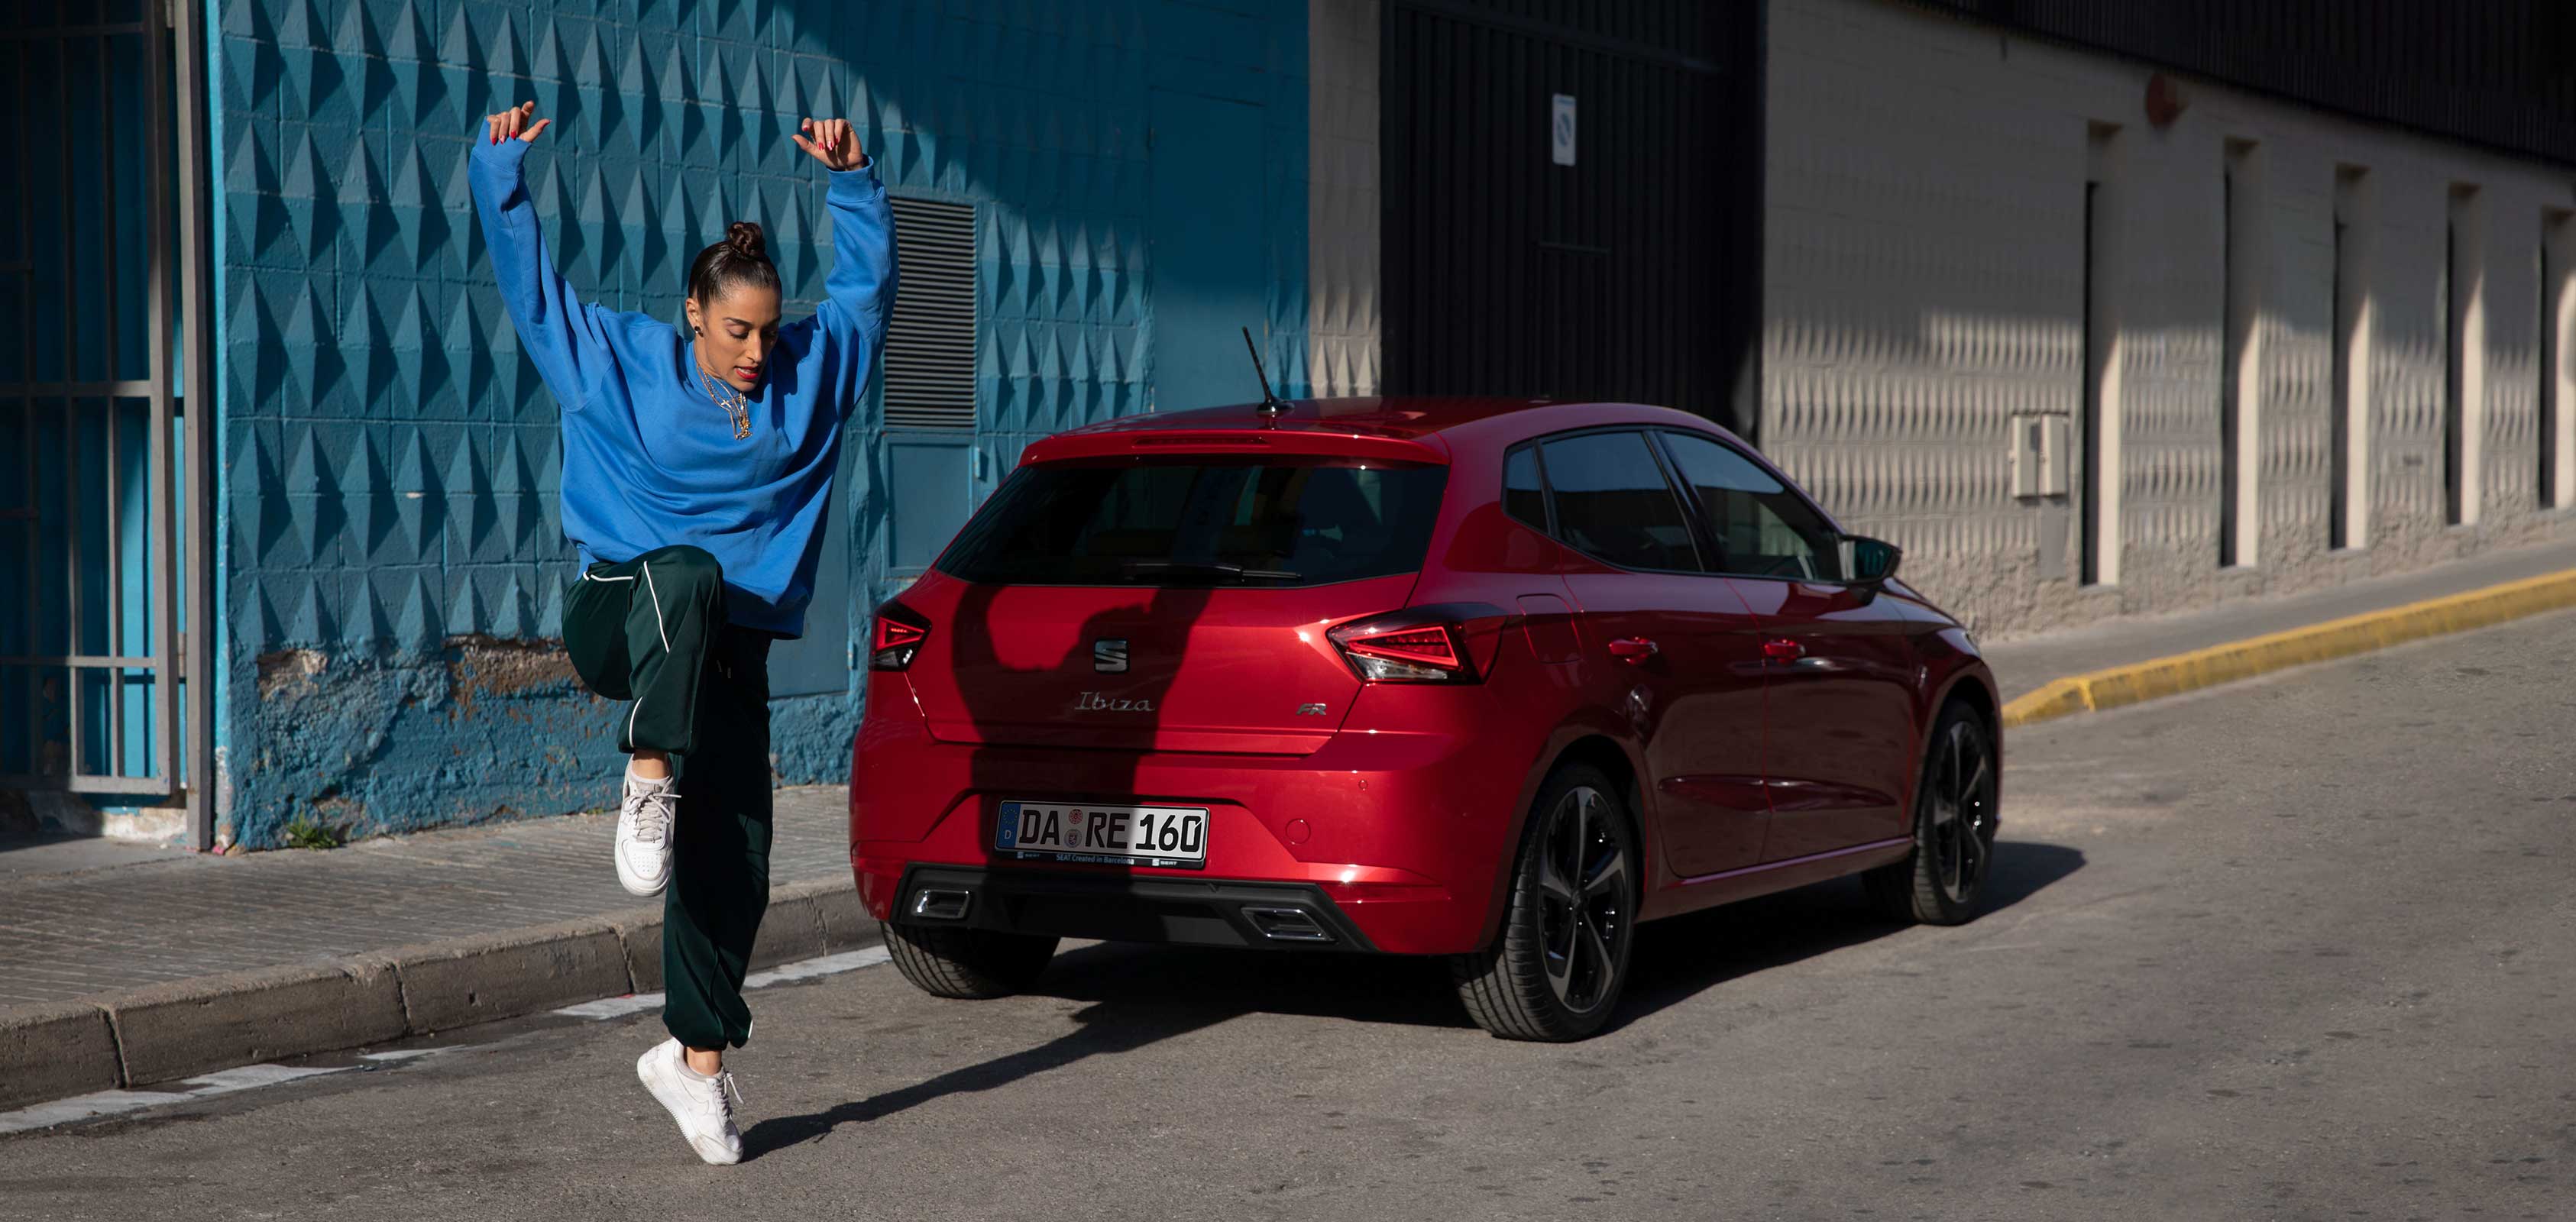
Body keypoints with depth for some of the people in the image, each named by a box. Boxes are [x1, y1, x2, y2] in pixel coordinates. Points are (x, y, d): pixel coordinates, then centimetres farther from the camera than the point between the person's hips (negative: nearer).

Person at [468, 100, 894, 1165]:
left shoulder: (811, 369, 8)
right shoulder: (620, 359, 2)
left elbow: (867, 280, 17)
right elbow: (529, 279, 4)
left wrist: (853, 183, 5)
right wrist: (500, 173, -6)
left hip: (731, 651, 3)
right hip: (622, 615, -3)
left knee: (735, 865, -2)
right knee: (688, 574, -41)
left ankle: (696, 1059, 11)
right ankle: (649, 785, -42)